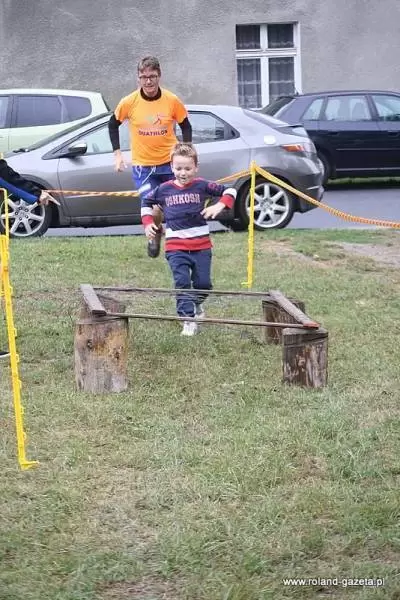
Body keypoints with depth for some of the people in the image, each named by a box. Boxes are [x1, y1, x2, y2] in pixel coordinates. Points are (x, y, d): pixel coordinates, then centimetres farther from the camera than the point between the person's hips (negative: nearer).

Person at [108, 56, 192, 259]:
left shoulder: (172, 101, -8)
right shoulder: (129, 103, -9)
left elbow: (185, 126, 7)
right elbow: (113, 124, 8)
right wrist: (117, 153, 2)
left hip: (170, 163, 1)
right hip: (142, 166, -1)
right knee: (153, 212, -11)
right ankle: (155, 234, 23)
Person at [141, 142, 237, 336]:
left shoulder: (202, 186, -1)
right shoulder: (164, 189, 4)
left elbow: (229, 191, 4)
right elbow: (146, 202, 23)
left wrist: (220, 205, -15)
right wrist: (148, 223, 10)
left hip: (201, 245, 0)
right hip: (176, 247, 0)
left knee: (203, 283, 5)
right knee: (182, 282, -12)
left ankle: (196, 304, 36)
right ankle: (188, 319, -7)